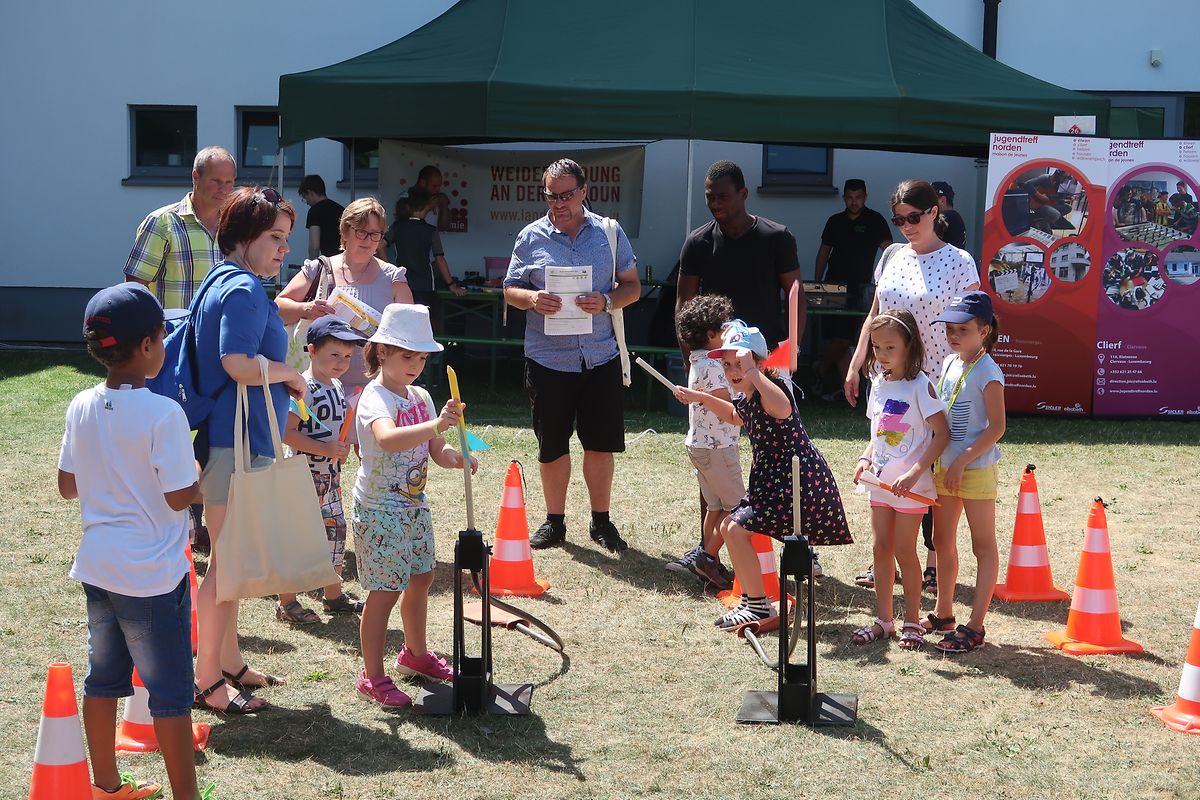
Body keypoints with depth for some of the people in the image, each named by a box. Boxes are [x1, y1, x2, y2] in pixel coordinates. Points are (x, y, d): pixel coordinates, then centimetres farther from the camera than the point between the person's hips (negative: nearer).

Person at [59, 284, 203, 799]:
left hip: (97, 567, 7)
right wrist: (201, 479, 2)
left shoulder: (81, 407, -1)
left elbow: (68, 486, 8)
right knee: (170, 691, 5)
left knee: (104, 678, 19)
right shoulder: (163, 414, -20)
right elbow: (180, 497, -18)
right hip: (152, 576, -6)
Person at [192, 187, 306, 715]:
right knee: (227, 563, -2)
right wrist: (291, 375, -12)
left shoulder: (227, 284, 16)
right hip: (236, 443, -11)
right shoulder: (244, 290, -17)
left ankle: (229, 664, 30)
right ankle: (208, 681, 7)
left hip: (236, 439, 11)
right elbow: (239, 363, -27)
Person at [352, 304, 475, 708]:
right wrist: (435, 425, -55)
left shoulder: (420, 396, 6)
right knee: (385, 591, -4)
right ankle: (372, 677, 7)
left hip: (414, 505, 8)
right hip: (380, 509, -8)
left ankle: (415, 653, 39)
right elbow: (386, 439, -43)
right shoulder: (375, 398, -20)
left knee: (420, 579, 19)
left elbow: (436, 450, 6)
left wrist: (455, 457, -17)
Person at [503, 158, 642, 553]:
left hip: (600, 356, 0)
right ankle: (554, 521, 23)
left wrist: (606, 302, -14)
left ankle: (600, 521, 21)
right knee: (552, 446, 8)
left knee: (601, 443, 6)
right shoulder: (531, 237, 2)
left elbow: (632, 286, 6)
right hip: (548, 358, 0)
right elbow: (510, 290, 6)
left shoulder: (610, 233, 3)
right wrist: (532, 299, -16)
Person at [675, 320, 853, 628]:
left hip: (799, 483, -11)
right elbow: (736, 416, 35)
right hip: (772, 480, 11)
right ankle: (750, 601, 28)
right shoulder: (746, 399, 8)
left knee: (737, 529, -15)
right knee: (729, 526, 17)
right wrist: (701, 398, 28)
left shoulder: (770, 390, -21)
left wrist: (752, 372, -47)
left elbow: (783, 409, -48)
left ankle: (759, 606, -3)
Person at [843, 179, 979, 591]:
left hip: (938, 383, -5)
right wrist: (855, 366, 13)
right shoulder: (892, 257, 10)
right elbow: (873, 317, 16)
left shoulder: (959, 262, -5)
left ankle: (934, 562, 10)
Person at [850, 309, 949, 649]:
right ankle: (883, 619, 21)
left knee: (904, 551, 1)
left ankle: (912, 622, 15)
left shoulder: (920, 385, -14)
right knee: (881, 549, 11)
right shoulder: (879, 382, 8)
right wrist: (865, 459, 0)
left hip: (910, 485, -6)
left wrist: (915, 472, -24)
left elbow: (942, 433, -17)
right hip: (879, 481, 7)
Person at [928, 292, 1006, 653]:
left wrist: (963, 460, -21)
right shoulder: (950, 364, 9)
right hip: (945, 466, 9)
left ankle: (974, 627, 1)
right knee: (942, 540, 17)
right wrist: (942, 461, 11)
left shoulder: (986, 372, -15)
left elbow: (997, 427, -18)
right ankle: (943, 613, 30)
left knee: (983, 546, 0)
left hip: (976, 468, -9)